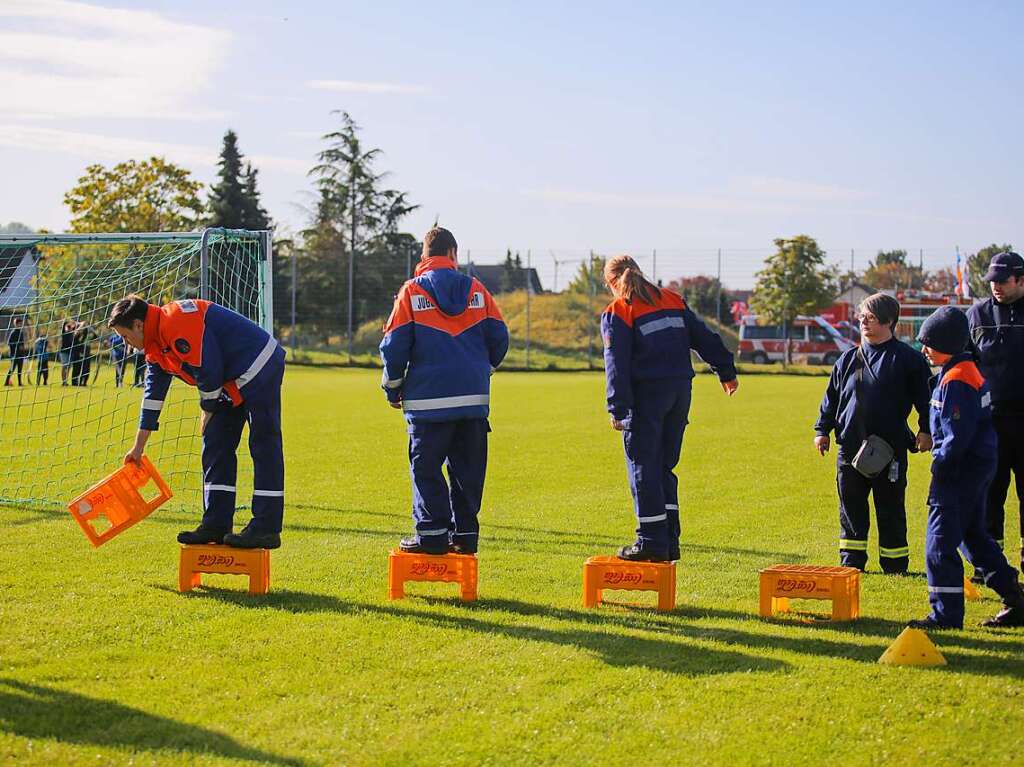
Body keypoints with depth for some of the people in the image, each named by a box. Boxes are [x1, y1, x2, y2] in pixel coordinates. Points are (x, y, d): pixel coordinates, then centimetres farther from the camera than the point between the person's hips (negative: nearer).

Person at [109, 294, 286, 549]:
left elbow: (209, 371, -21)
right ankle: (216, 524, 8)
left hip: (260, 368, -11)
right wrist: (138, 447, 22)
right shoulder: (155, 346, 12)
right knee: (215, 445, 7)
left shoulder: (177, 323, -21)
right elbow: (153, 394, 19)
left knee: (263, 447, -10)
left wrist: (208, 412, -5)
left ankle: (266, 530, -12)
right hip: (232, 381, 11)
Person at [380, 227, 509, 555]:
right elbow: (498, 337, 9)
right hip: (474, 397, 3)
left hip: (428, 397, -3)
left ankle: (432, 532, 1)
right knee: (467, 467, 11)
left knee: (425, 466, 4)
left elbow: (394, 345, -3)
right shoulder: (476, 289, 7)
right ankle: (466, 532, 13)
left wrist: (393, 388, 10)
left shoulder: (412, 291, -2)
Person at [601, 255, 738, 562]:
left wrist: (618, 409, -11)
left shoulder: (617, 312, -3)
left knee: (643, 468, 1)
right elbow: (704, 337, 15)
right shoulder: (672, 300, 14)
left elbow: (617, 364, -9)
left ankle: (652, 542, 0)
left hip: (646, 394, -6)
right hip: (680, 389, 6)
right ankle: (669, 542, 13)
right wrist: (726, 371, 21)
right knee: (664, 467, 14)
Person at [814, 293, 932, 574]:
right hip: (850, 449, 4)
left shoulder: (908, 358, -2)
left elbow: (924, 397, -1)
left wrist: (926, 430, -8)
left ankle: (894, 564, 15)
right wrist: (822, 429, 11)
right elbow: (832, 396, 15)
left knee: (890, 509, 4)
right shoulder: (849, 358, 9)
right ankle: (851, 561, 20)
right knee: (851, 508, 10)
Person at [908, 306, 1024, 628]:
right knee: (973, 535, 20)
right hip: (979, 466, 11)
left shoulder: (955, 381, -20)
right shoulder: (970, 370, 12)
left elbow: (957, 435, -22)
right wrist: (943, 460, 17)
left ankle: (946, 614, -1)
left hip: (961, 470, -10)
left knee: (940, 543, -4)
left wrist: (940, 466, -11)